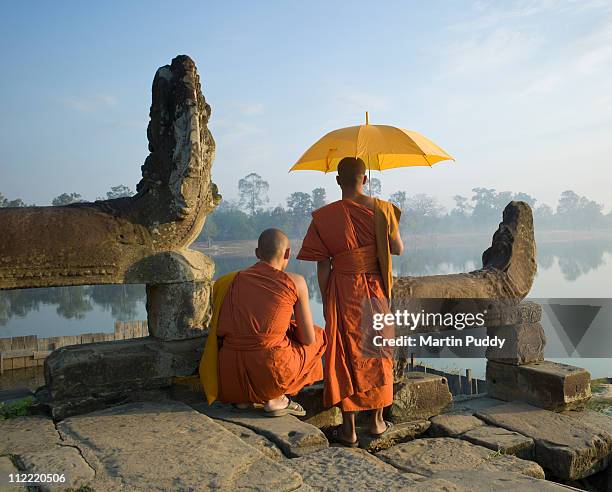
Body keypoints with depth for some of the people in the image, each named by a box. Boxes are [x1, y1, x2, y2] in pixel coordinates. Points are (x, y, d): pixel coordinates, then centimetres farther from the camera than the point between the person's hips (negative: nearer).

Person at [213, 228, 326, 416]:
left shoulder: (237, 279, 11)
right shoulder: (295, 282, 0)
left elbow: (220, 332, 13)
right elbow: (308, 339, 4)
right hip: (270, 370, -5)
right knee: (319, 336, 21)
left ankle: (243, 397, 14)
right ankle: (276, 399, 9)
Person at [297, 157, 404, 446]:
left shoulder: (324, 217, -8)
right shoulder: (382, 209, -5)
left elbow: (323, 266, -7)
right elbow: (398, 249, 4)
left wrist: (325, 300, 3)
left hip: (343, 291, -2)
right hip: (376, 289, 2)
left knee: (345, 355, 7)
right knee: (377, 352, 16)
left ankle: (348, 428, 11)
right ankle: (377, 420, 27)